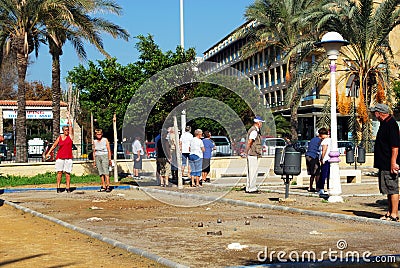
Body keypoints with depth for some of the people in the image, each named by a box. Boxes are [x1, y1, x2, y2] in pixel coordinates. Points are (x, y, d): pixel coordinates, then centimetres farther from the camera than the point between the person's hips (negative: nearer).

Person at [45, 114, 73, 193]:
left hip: (68, 157, -1)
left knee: (67, 173, -1)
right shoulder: (60, 137, 10)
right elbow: (54, 145, 17)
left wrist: (68, 118, 7)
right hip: (60, 157, 1)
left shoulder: (70, 136, 5)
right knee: (59, 172, 0)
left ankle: (68, 188, 3)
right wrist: (48, 153, 12)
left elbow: (70, 126, 0)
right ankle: (58, 187, 3)